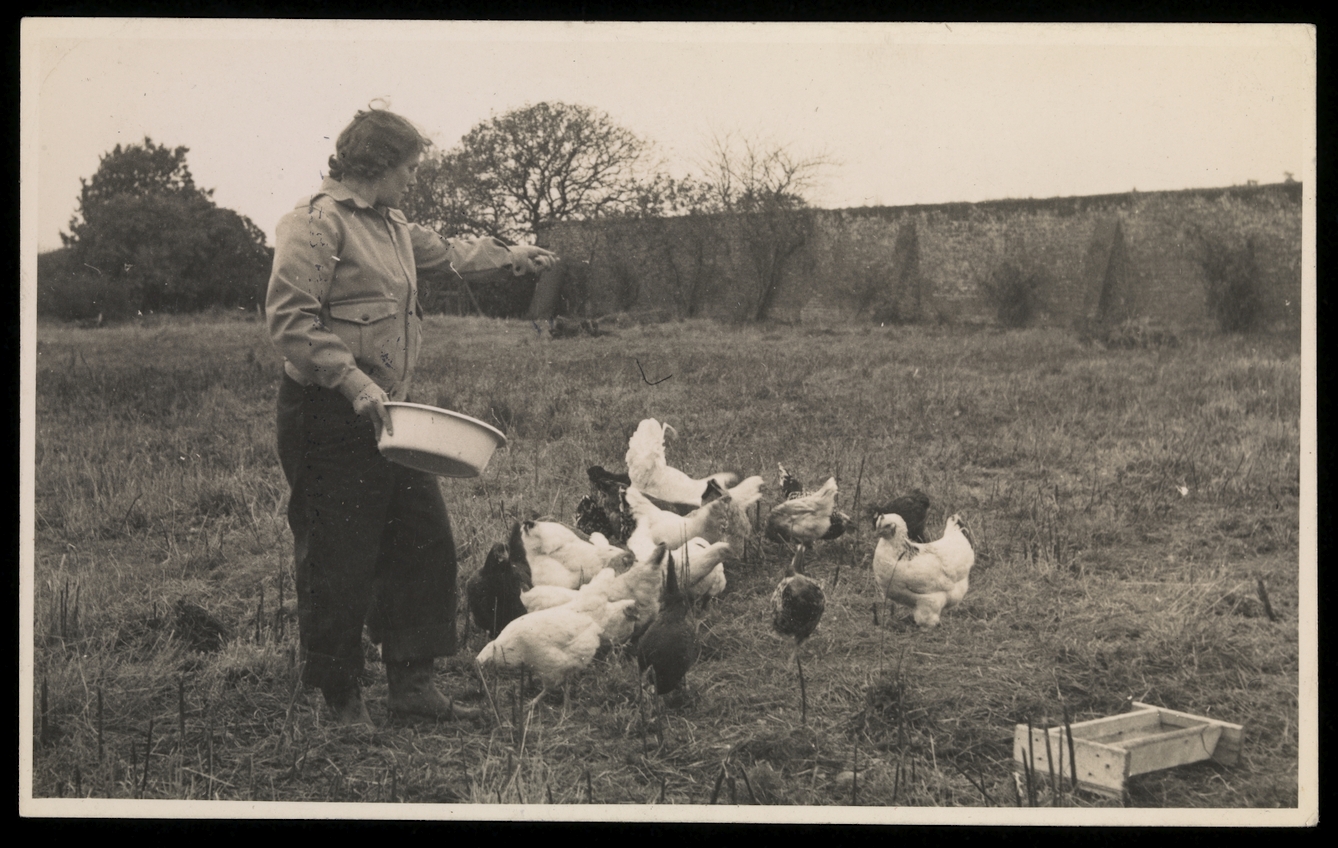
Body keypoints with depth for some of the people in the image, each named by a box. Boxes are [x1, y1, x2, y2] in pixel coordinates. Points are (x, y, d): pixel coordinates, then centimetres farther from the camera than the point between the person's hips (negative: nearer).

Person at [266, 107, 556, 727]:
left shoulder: (391, 225, 18)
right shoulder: (316, 221, -13)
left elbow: (443, 252, 39)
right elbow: (290, 320, -21)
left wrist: (507, 255, 44)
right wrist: (355, 382, -26)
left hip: (389, 413, 10)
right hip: (331, 419, -10)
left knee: (426, 543, 9)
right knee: (339, 564, -2)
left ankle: (411, 684, 18)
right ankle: (340, 699, 13)